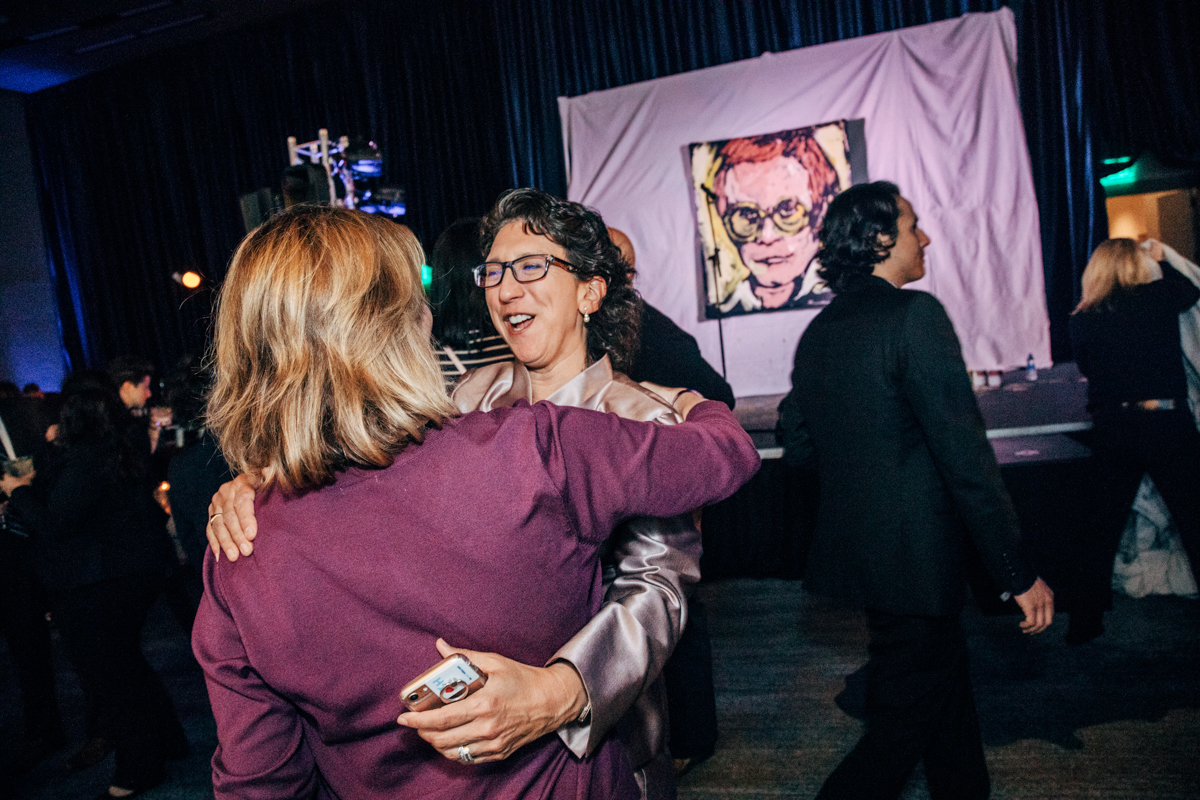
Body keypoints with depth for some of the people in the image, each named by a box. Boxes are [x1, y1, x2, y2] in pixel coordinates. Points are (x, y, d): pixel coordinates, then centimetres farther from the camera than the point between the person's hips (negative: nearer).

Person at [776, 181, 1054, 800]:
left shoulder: (817, 331, 6)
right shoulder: (914, 314, -18)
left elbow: (796, 445, 11)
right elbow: (965, 453, -21)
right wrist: (1018, 572, -14)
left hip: (854, 551, 9)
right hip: (911, 557, -8)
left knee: (947, 686, 24)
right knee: (899, 731, 6)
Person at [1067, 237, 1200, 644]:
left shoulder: (1082, 321, -1)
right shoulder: (1158, 299, -5)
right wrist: (1161, 260, 33)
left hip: (1111, 430, 2)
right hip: (1167, 424, -2)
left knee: (1104, 527, 12)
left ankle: (1085, 622, 18)